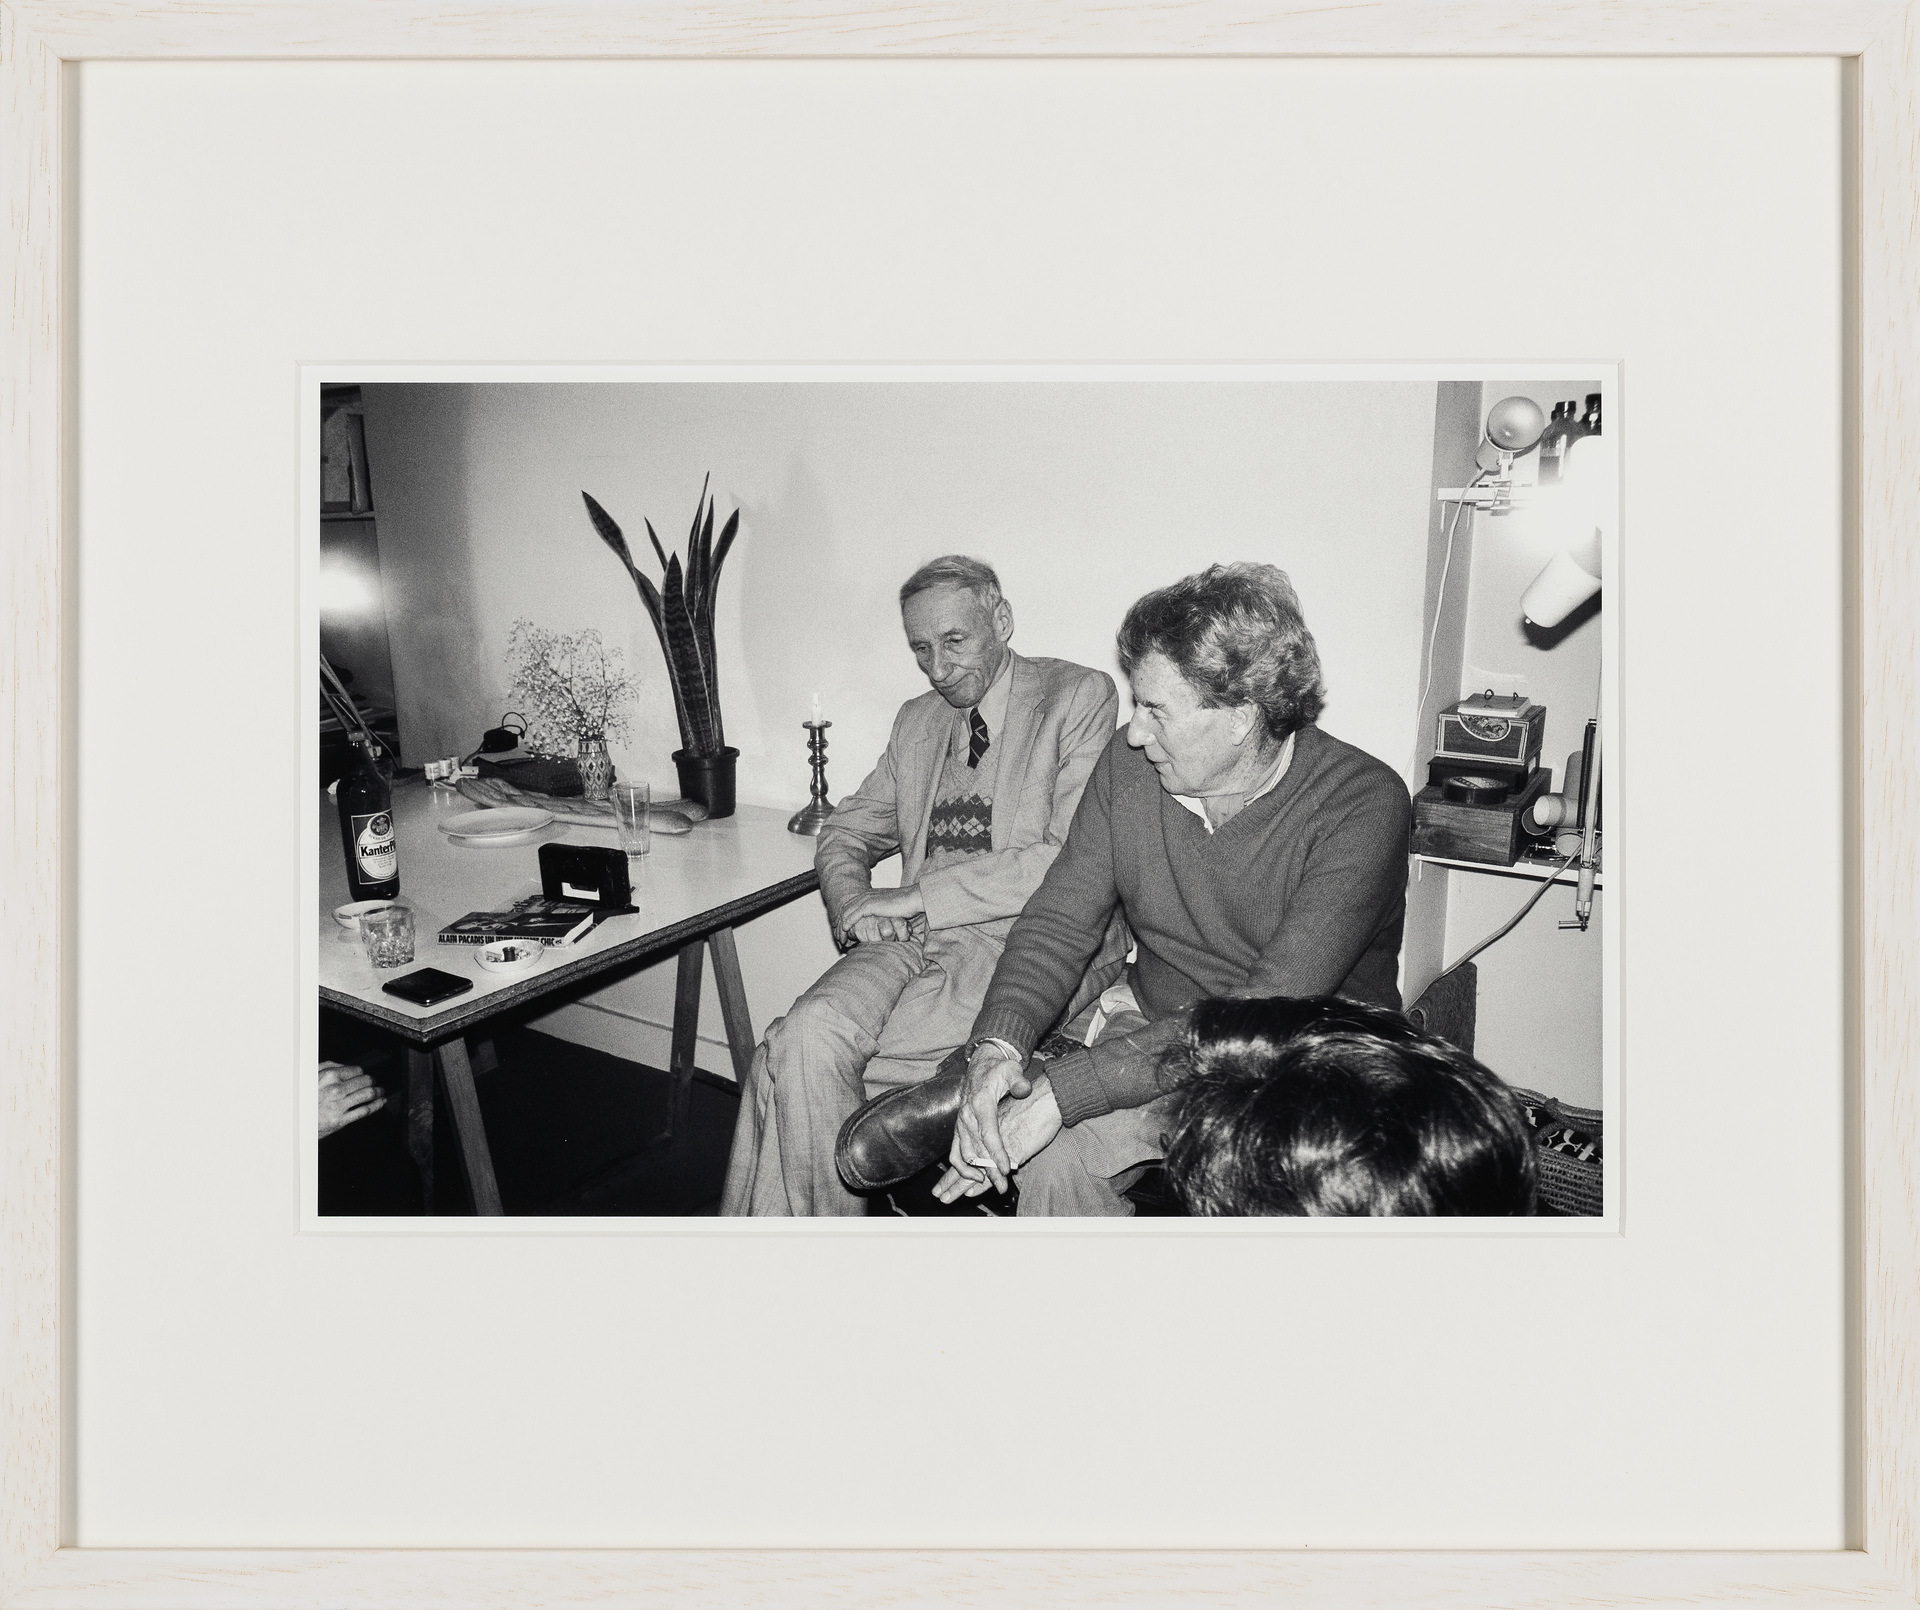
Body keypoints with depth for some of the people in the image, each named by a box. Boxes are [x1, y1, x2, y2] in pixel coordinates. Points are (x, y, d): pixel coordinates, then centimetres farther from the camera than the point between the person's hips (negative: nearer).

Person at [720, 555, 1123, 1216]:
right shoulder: (917, 720, 20)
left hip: (1016, 943, -5)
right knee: (810, 1035, -25)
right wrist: (852, 901, -1)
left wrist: (914, 897, -12)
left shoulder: (1079, 696, 0)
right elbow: (846, 832, 25)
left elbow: (1072, 859, -12)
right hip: (908, 940, 6)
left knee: (797, 1052, -23)